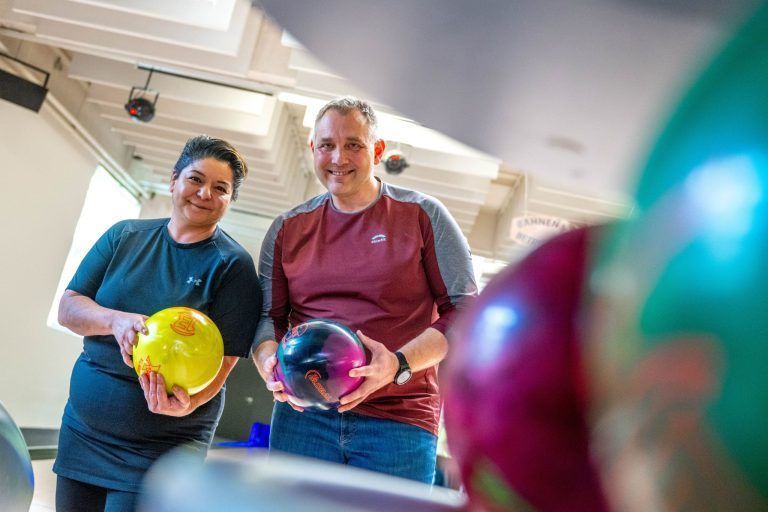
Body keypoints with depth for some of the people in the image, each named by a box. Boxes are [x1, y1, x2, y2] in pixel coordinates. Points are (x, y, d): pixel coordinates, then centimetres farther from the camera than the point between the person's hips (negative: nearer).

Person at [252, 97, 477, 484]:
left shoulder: (423, 215, 1)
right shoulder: (288, 228, 11)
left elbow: (465, 309, -3)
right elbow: (268, 316, 11)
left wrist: (399, 364, -17)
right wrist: (270, 363, -12)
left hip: (399, 419, -2)